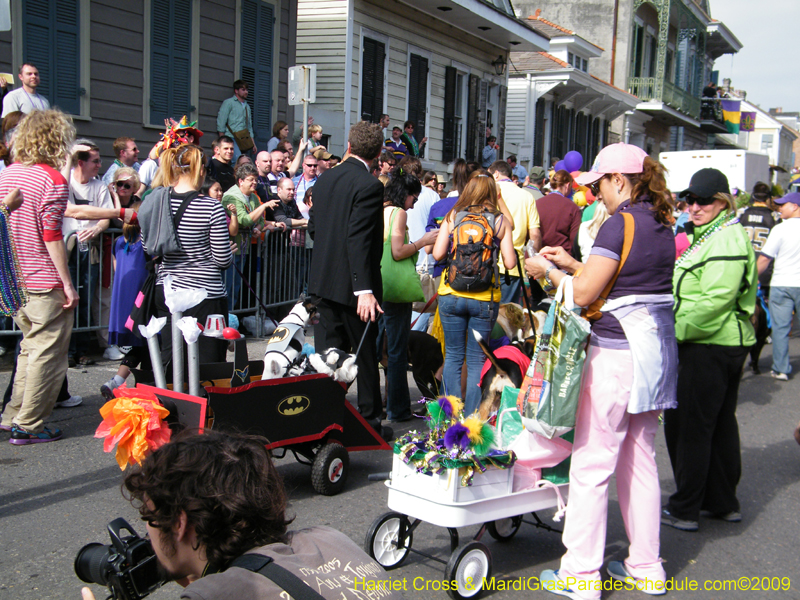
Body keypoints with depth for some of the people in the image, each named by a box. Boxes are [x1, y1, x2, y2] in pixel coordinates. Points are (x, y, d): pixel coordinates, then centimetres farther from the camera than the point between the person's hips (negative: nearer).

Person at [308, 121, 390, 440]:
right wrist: (364, 289, -25)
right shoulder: (369, 185, -17)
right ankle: (370, 421, 16)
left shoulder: (324, 180, 7)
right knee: (364, 353, 6)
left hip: (322, 280, 7)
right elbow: (359, 240, -24)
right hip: (351, 283, -7)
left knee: (328, 351, 12)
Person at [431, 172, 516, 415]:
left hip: (451, 295, 1)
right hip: (485, 298, -1)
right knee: (476, 359, 7)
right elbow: (510, 262, -4)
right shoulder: (502, 220, -1)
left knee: (453, 356, 11)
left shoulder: (453, 216, 1)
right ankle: (471, 417, 9)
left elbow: (438, 253, -4)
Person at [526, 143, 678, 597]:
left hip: (617, 353, -9)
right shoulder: (662, 225, 12)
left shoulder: (620, 224, -14)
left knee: (592, 465, -1)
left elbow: (584, 294, -14)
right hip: (657, 351, 9)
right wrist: (570, 263, 19)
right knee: (640, 460, 16)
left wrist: (547, 270, 2)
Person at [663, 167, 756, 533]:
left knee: (686, 424, -4)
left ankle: (684, 509, 5)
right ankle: (723, 502, 26)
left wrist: (675, 330, -18)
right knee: (720, 422, 16)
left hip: (709, 348, -11)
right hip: (725, 345, 11)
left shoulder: (726, 241, -16)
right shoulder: (703, 236, 17)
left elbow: (714, 301, -23)